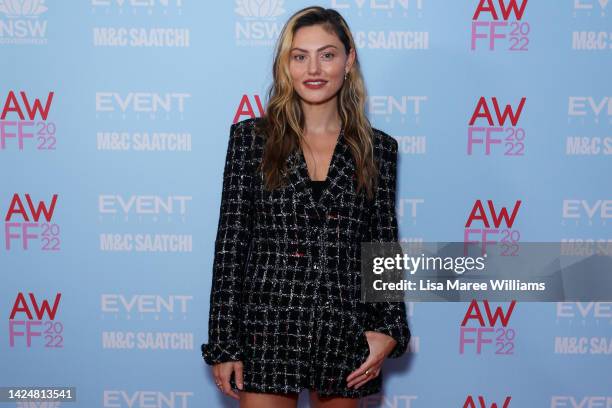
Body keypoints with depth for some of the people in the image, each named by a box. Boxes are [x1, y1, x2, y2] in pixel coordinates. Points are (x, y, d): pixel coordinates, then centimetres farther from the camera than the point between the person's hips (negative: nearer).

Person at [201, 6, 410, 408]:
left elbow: (384, 246, 8)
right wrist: (223, 345, -4)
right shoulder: (251, 137, -1)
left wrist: (391, 330, -1)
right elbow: (231, 243, -2)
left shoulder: (378, 148, 4)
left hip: (346, 335, 2)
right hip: (268, 331, -1)